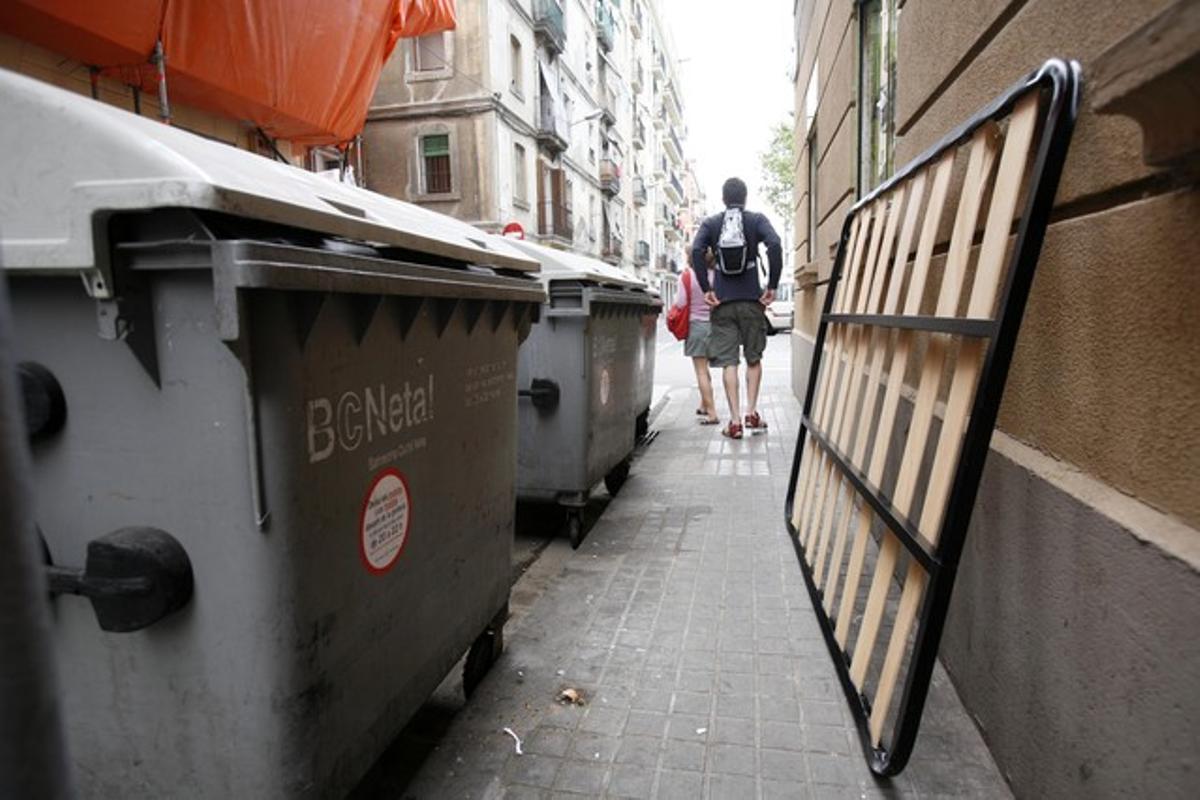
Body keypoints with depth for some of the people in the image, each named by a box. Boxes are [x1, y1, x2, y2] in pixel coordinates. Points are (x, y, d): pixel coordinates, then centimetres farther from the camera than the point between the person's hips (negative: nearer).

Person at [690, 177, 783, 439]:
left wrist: (706, 289, -7)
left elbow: (696, 252, -9)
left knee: (727, 361, 2)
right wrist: (772, 286, -9)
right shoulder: (757, 220, 5)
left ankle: (735, 420, -1)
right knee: (753, 358, 14)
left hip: (722, 302, 0)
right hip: (752, 300, 0)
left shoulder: (710, 224, 7)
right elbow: (775, 245, -13)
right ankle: (751, 412, 10)